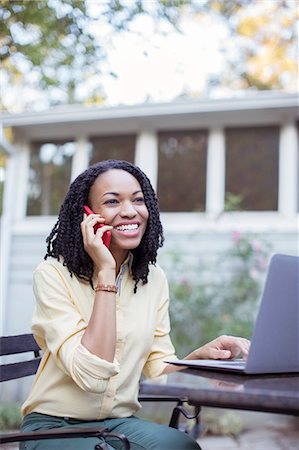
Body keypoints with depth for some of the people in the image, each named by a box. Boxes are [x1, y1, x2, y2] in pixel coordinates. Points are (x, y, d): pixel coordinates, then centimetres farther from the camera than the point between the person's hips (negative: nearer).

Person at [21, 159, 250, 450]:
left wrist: (202, 355, -16)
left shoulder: (154, 279, 3)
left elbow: (159, 370, 4)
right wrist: (106, 273, -24)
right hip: (55, 424, -5)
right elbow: (92, 375, -24)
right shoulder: (53, 274, -14)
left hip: (122, 423, 5)